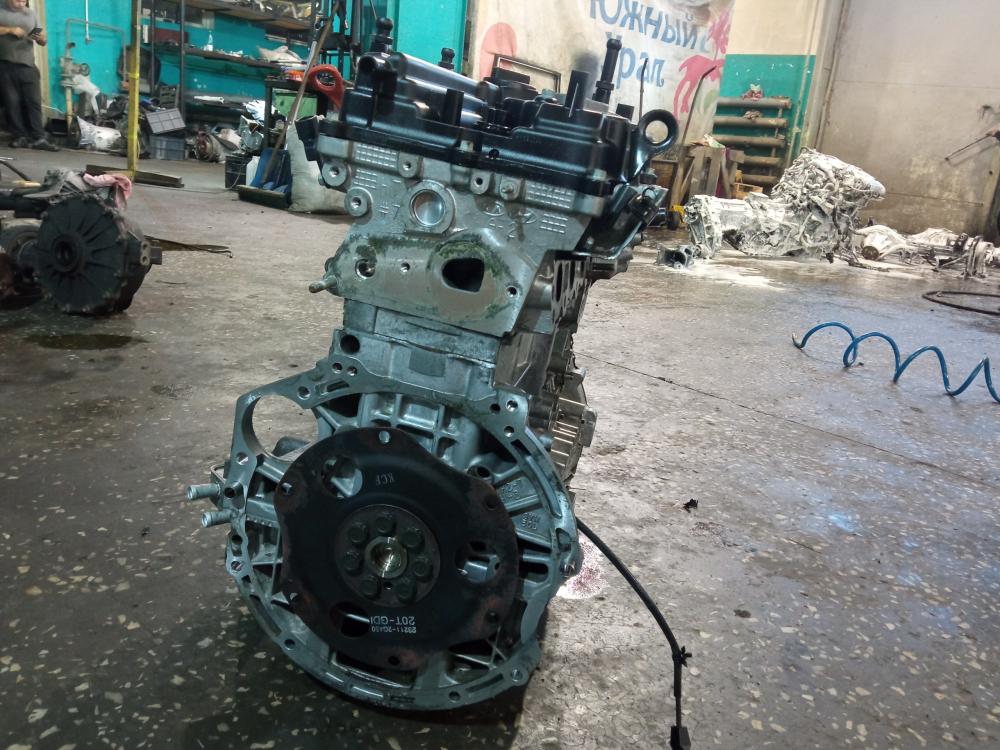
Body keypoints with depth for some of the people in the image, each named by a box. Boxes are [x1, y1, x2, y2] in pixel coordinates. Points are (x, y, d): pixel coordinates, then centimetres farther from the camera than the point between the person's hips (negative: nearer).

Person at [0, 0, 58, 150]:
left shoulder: (31, 14, 14)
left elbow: (42, 42, 13)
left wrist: (42, 38, -9)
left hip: (28, 66, 2)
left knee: (34, 101, -5)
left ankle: (38, 138, -7)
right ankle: (20, 137, 3)